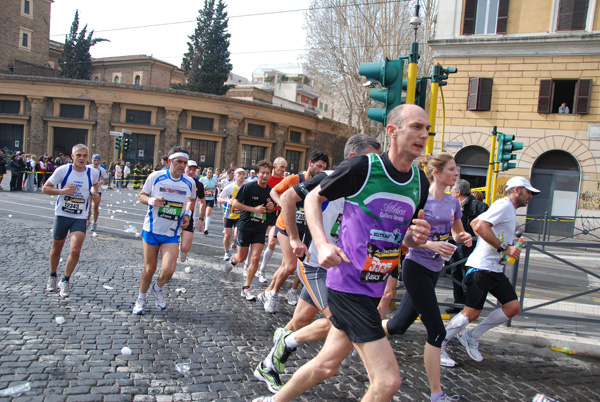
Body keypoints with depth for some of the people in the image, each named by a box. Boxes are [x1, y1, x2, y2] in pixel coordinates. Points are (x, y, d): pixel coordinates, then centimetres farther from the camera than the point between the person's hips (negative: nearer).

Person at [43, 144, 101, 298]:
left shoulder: (93, 173, -4)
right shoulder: (63, 170, -9)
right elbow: (45, 188, -4)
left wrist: (94, 192, -3)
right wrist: (62, 191, -21)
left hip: (80, 218, 0)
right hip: (62, 215, 0)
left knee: (75, 251, -13)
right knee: (56, 249, 15)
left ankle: (65, 281, 9)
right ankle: (52, 276, 41)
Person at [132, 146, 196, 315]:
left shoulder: (190, 183, -2)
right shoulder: (155, 177, -7)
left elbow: (191, 200, 19)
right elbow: (141, 195, 4)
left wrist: (187, 214, 2)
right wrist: (151, 200, -17)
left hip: (172, 234, 1)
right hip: (151, 230, -1)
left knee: (168, 270, -12)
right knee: (149, 269, 6)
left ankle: (158, 288, 23)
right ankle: (141, 297, 34)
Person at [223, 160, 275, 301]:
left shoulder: (270, 191, 4)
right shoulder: (248, 187, -10)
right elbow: (235, 203, -12)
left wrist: (271, 207, -5)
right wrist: (254, 209, -19)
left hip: (260, 229, 3)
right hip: (245, 226, -3)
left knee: (255, 258, -8)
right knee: (241, 258, 8)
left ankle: (246, 288, 6)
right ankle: (232, 261, 46)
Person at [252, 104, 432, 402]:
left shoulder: (420, 182, 5)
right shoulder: (361, 167, -14)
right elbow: (313, 198, -1)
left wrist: (416, 237, -7)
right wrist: (322, 244, -15)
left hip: (375, 287, 7)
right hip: (348, 283, -7)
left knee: (327, 365, 19)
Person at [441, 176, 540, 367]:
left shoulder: (509, 209, 21)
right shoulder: (504, 204, -10)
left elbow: (475, 223, 28)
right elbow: (480, 227, -25)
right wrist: (505, 248, -21)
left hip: (496, 269, 10)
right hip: (481, 267, -10)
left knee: (513, 307, 3)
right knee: (471, 313, -8)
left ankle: (471, 337, 15)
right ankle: (439, 346, 8)